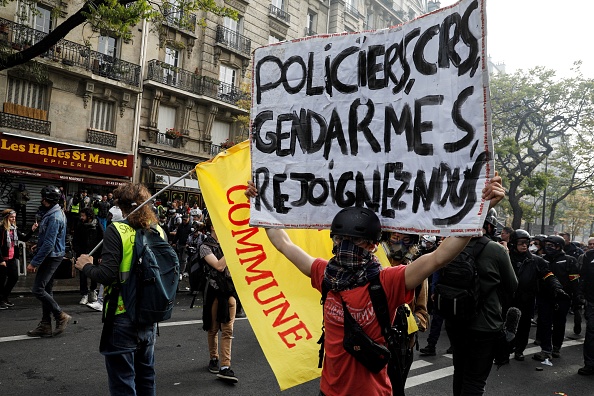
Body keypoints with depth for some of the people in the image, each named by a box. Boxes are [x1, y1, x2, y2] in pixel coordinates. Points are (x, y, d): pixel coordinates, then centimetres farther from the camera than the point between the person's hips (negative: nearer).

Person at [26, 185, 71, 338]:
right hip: (51, 256, 10)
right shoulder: (55, 213, 11)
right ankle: (45, 326, 18)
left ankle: (61, 316, 1)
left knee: (38, 289, -9)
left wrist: (34, 262, -22)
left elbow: (48, 244, -25)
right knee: (46, 290, 12)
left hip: (51, 257, -10)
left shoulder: (54, 217, -20)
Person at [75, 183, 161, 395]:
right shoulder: (157, 231, 1)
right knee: (146, 378, 22)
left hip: (122, 316, -5)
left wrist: (87, 266, -1)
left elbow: (107, 275, -19)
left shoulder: (117, 230, -14)